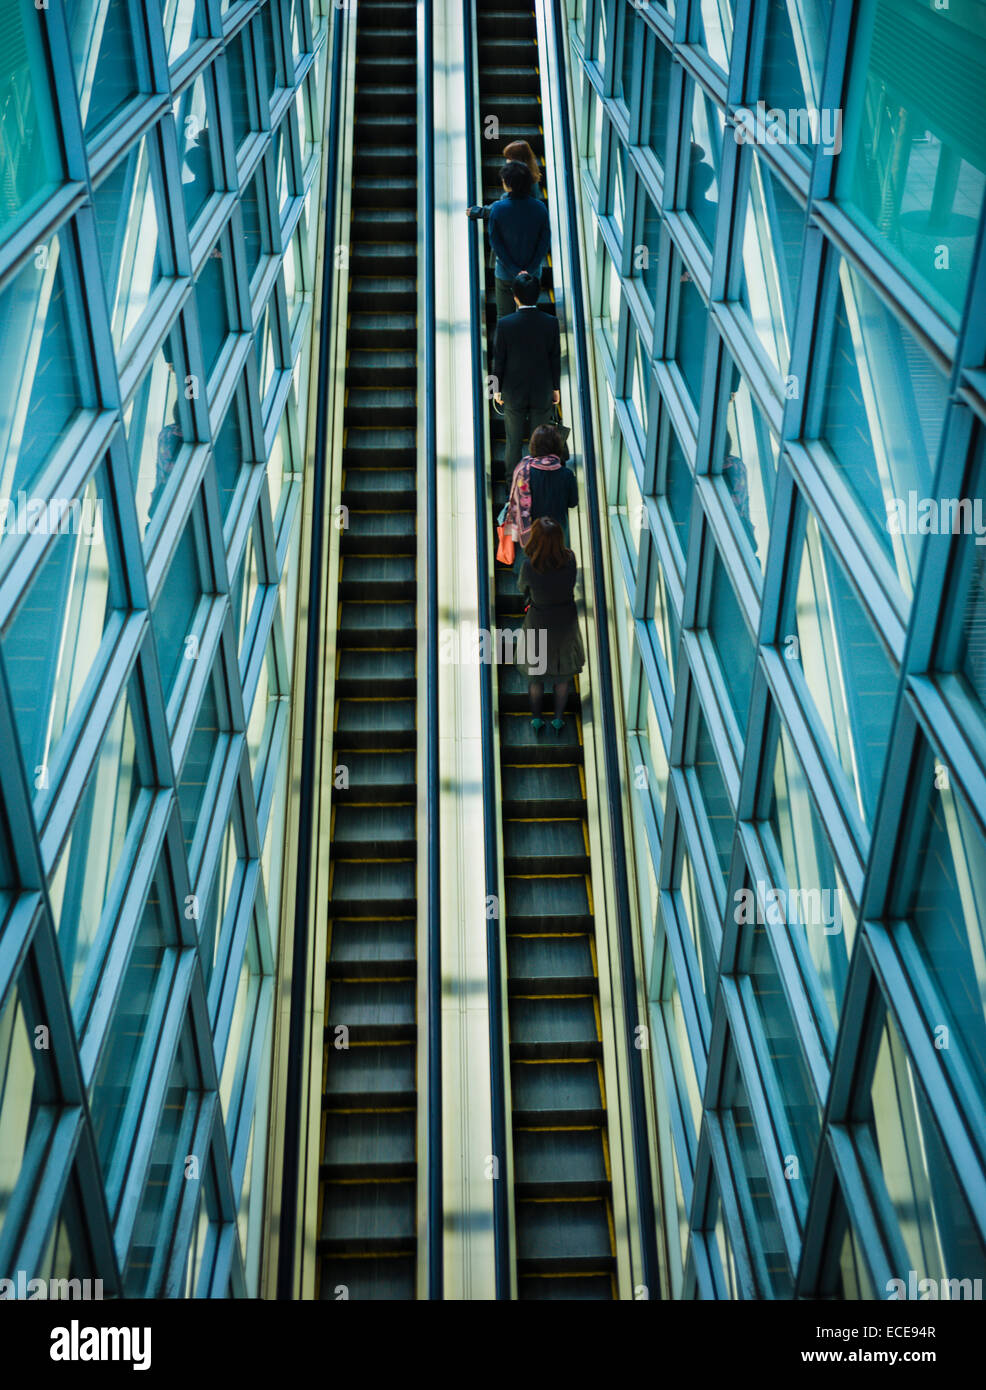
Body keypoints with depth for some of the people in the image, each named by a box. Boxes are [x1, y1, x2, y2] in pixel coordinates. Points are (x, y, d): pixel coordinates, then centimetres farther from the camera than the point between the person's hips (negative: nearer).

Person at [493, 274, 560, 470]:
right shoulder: (551, 323, -14)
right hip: (542, 392, 1)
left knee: (514, 441, 13)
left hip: (514, 394, -1)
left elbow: (499, 360, -10)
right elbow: (555, 358, -6)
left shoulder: (505, 324, -18)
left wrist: (497, 389, 3)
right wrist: (555, 387, 7)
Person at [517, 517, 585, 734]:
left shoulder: (529, 565, -30)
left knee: (535, 668, 24)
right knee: (564, 669, 25)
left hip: (538, 623, -2)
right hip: (566, 621, 2)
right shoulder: (570, 559, -24)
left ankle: (536, 720, 39)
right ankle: (558, 719, 38)